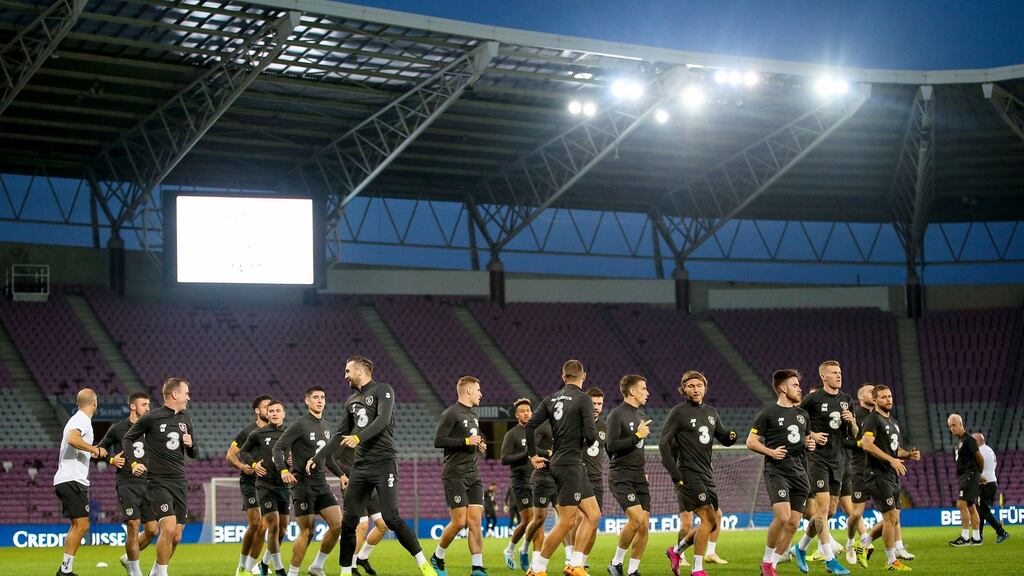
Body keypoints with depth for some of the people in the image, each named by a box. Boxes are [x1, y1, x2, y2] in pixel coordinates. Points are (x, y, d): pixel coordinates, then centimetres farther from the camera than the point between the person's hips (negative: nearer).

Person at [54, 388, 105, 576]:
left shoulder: (77, 419, 20)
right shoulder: (82, 420, -10)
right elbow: (72, 439, -30)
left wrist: (92, 452, 45)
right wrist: (96, 450, -22)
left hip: (72, 481, 10)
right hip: (72, 481, -10)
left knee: (78, 526, 13)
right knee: (81, 525, -13)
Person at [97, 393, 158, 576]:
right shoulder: (117, 429, 1)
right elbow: (100, 449, 12)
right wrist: (111, 460, -7)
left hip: (147, 483, 4)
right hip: (127, 483, -4)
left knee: (152, 530, 0)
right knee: (133, 525, -14)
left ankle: (128, 558, 25)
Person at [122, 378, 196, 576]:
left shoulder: (186, 420, 12)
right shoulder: (151, 418, -5)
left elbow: (194, 454, 19)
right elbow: (127, 439, 6)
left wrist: (191, 444, -2)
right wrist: (133, 463, -7)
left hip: (180, 483, 6)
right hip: (159, 483, -6)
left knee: (176, 537, 4)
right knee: (168, 528, -21)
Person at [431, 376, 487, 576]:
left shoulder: (473, 415, 19)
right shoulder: (451, 413, -8)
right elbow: (438, 441, -16)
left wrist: (479, 446, 10)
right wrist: (466, 441, -16)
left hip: (473, 476, 8)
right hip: (455, 475, -8)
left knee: (475, 522, -2)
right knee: (459, 522, -8)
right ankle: (437, 558, 13)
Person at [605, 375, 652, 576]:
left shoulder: (642, 416, 18)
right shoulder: (617, 414, -8)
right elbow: (611, 446, -17)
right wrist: (637, 436, -14)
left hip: (639, 477, 8)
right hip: (620, 477, -8)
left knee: (644, 525, -2)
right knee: (637, 518, -21)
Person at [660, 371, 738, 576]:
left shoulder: (711, 412, 14)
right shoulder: (679, 411, -6)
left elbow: (723, 438, 22)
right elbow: (664, 442, -10)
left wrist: (731, 435, -4)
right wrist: (675, 474, -15)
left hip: (707, 475, 8)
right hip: (689, 474, -8)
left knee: (715, 520, 8)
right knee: (708, 519, -14)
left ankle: (676, 551, 24)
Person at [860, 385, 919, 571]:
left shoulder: (893, 422, 20)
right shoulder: (873, 419, -9)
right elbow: (867, 444, -22)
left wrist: (908, 454, 7)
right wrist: (892, 460, -25)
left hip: (892, 477, 9)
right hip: (878, 476, -9)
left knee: (893, 519, 10)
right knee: (891, 517, -9)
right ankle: (891, 561, -2)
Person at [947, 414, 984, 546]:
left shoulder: (968, 439, -12)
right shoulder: (960, 441, 17)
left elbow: (980, 458, -11)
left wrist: (979, 472, 5)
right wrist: (978, 475, 16)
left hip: (969, 475, -10)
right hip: (963, 477, 10)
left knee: (962, 504, -15)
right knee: (971, 507, 10)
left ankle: (965, 537, -16)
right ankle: (976, 538, 12)